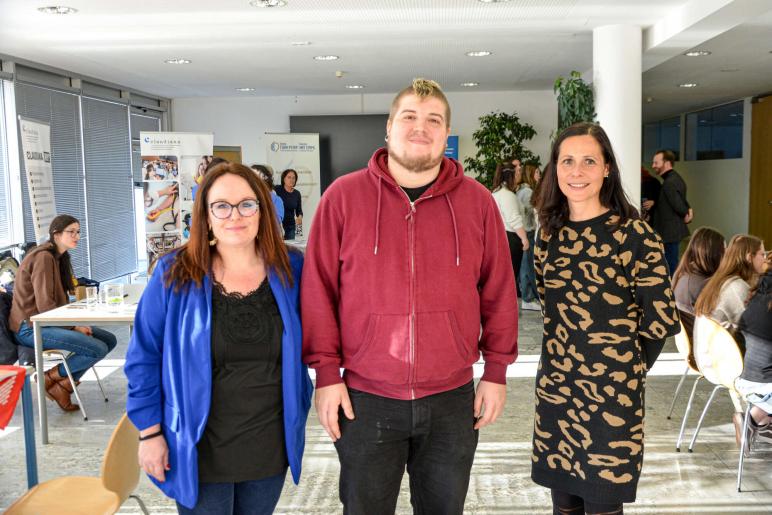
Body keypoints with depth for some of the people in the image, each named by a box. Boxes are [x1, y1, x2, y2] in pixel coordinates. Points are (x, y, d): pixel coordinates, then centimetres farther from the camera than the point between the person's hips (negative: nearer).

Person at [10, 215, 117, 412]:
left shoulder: (59, 257, 14)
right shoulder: (44, 257, -16)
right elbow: (44, 305, -21)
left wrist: (76, 322, -2)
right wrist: (74, 326, -13)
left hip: (47, 321, 10)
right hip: (32, 327, -10)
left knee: (109, 340, 0)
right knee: (99, 349, -23)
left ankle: (64, 385, 4)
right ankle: (50, 377, -1)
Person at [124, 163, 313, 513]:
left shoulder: (291, 270, -5)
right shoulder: (174, 275, -11)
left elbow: (304, 345, 7)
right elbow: (144, 358, -6)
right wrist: (150, 431, -7)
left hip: (271, 447, 3)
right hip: (200, 450, -2)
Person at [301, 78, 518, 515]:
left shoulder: (477, 200, 2)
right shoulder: (343, 196, -3)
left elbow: (500, 292, 5)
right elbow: (319, 290, -2)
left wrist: (496, 372, 5)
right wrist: (327, 373, -4)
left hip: (453, 399, 2)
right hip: (364, 400, -1)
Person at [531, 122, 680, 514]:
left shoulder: (635, 235, -10)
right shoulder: (549, 234, 5)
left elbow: (661, 319, -7)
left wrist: (626, 368, 1)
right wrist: (570, 353, 9)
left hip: (611, 394, -4)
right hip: (555, 389, 5)